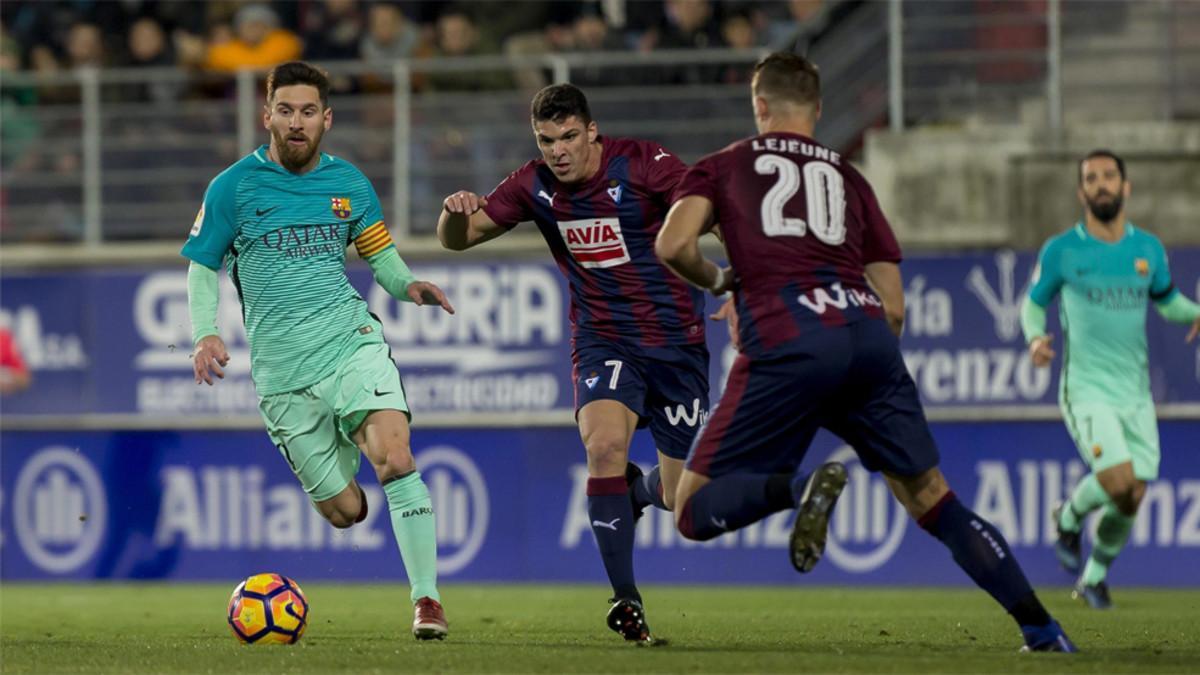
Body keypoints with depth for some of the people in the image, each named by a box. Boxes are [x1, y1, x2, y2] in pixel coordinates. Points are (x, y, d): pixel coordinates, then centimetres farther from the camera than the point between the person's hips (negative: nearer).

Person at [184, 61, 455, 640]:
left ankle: (426, 599, -17)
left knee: (396, 459, -25)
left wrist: (408, 286, -6)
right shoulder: (233, 187, 1)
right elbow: (202, 268, 6)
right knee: (344, 512, 0)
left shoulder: (348, 183, 8)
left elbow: (382, 257, 17)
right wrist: (205, 335, -11)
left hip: (351, 340, 1)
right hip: (282, 371, -1)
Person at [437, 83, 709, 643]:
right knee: (604, 445, -29)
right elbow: (456, 239, 4)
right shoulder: (534, 186, -2)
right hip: (602, 341, 1)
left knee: (679, 497, 3)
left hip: (674, 339, -1)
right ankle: (626, 600, -17)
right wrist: (455, 211, -21)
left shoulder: (640, 164, -15)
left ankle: (635, 490, 44)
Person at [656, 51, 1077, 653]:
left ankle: (799, 486, -26)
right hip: (869, 332, 4)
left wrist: (717, 281, 20)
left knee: (695, 512, 3)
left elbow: (673, 246, 0)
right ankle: (1040, 628, 1)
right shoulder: (848, 178, 27)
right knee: (932, 500, 13)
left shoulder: (722, 167, 19)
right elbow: (893, 308, 20)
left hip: (788, 339, -4)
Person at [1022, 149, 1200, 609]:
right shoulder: (1061, 251, -4)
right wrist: (1035, 338, -13)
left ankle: (1094, 578, 29)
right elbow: (1033, 303, 8)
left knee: (1130, 501, 2)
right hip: (1086, 392, -4)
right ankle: (1070, 518, 12)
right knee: (1118, 483, -22)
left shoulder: (1148, 249, 6)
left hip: (1135, 394, 4)